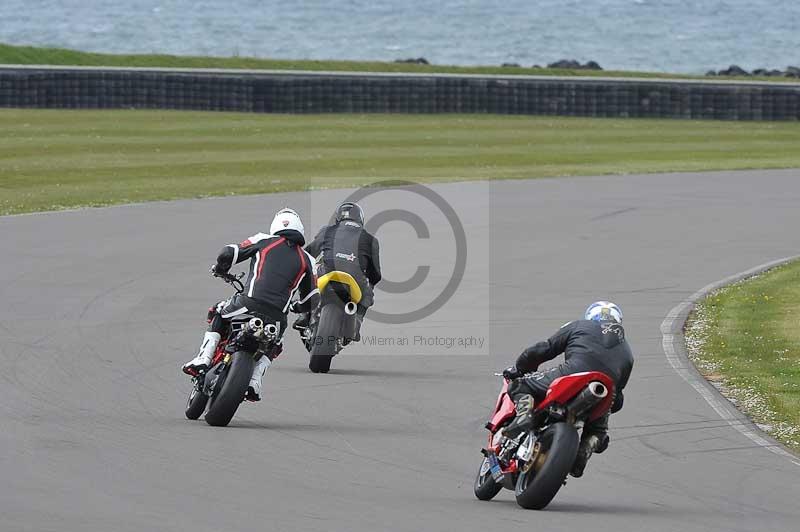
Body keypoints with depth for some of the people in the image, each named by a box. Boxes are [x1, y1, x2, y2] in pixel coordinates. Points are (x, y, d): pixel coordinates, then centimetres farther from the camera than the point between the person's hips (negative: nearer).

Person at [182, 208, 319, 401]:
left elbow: (229, 253, 8)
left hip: (249, 304, -2)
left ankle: (203, 358, 9)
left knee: (218, 315, 27)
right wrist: (294, 307, 39)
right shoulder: (306, 260, 17)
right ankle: (255, 381, 11)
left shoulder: (263, 240, 11)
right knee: (273, 345, 33)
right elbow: (312, 299, 18)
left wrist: (219, 269, 31)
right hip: (278, 316, 2)